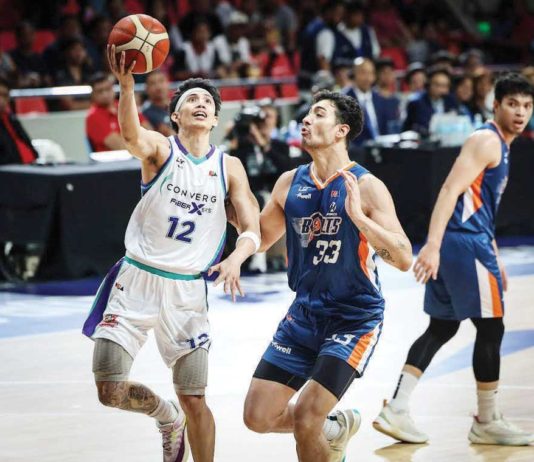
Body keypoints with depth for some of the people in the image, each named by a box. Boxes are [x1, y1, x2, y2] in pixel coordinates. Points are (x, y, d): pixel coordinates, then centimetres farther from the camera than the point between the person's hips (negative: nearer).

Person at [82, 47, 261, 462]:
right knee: (111, 391, -5)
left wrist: (235, 259, -23)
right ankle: (167, 417, 26)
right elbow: (132, 137, -28)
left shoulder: (229, 167, 6)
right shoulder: (160, 149, -3)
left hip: (188, 288, 2)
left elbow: (253, 230, -1)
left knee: (194, 401, 0)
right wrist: (127, 83, -45)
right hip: (138, 278, -2)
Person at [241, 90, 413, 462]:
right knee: (259, 417, 4)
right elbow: (260, 238, 17)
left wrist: (359, 216, -31)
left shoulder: (366, 187, -14)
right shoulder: (290, 183, 3)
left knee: (305, 421, -16)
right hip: (304, 314, 6)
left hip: (355, 319, -6)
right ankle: (336, 427, 31)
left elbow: (403, 259, -20)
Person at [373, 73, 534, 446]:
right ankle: (487, 423, 8)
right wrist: (432, 246, -29)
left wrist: (495, 259, 29)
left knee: (442, 327, 12)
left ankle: (396, 410, 9)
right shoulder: (487, 141, -11)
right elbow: (451, 190, -21)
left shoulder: (500, 146, 20)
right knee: (490, 328, -2)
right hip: (465, 242, -10)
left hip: (469, 240, 10)